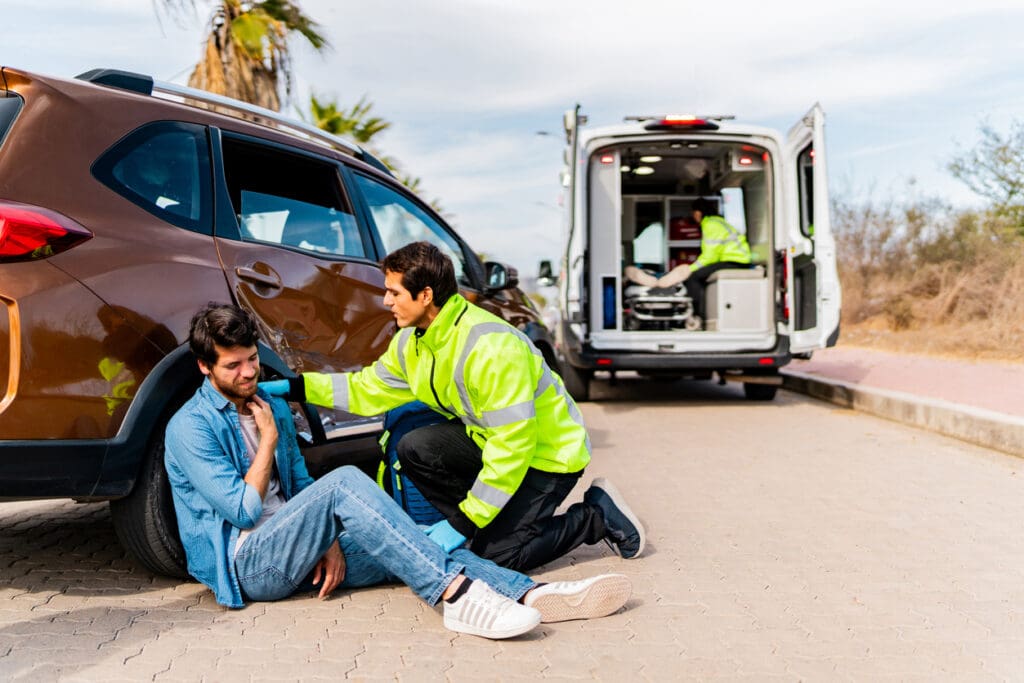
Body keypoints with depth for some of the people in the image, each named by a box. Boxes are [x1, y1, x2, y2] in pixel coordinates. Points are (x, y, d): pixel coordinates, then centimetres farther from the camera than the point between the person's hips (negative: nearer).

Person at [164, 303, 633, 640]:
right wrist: (268, 440, -5)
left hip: (294, 552, 7)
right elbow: (243, 509, -13)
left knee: (407, 548, -16)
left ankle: (532, 595, -32)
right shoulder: (190, 427, -6)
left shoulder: (272, 408, 16)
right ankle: (455, 595, -40)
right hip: (246, 565, -7)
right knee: (344, 482, -31)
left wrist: (330, 538, -1)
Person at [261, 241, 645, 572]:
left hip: (549, 452, -8)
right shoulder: (413, 342, -3)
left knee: (495, 554, -14)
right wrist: (293, 388, -2)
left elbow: (513, 445, -32)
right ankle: (486, 526, 4)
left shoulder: (492, 347, -32)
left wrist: (464, 523, -27)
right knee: (414, 449, -12)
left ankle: (598, 516, 5)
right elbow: (368, 388, 8)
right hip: (491, 438, 8)